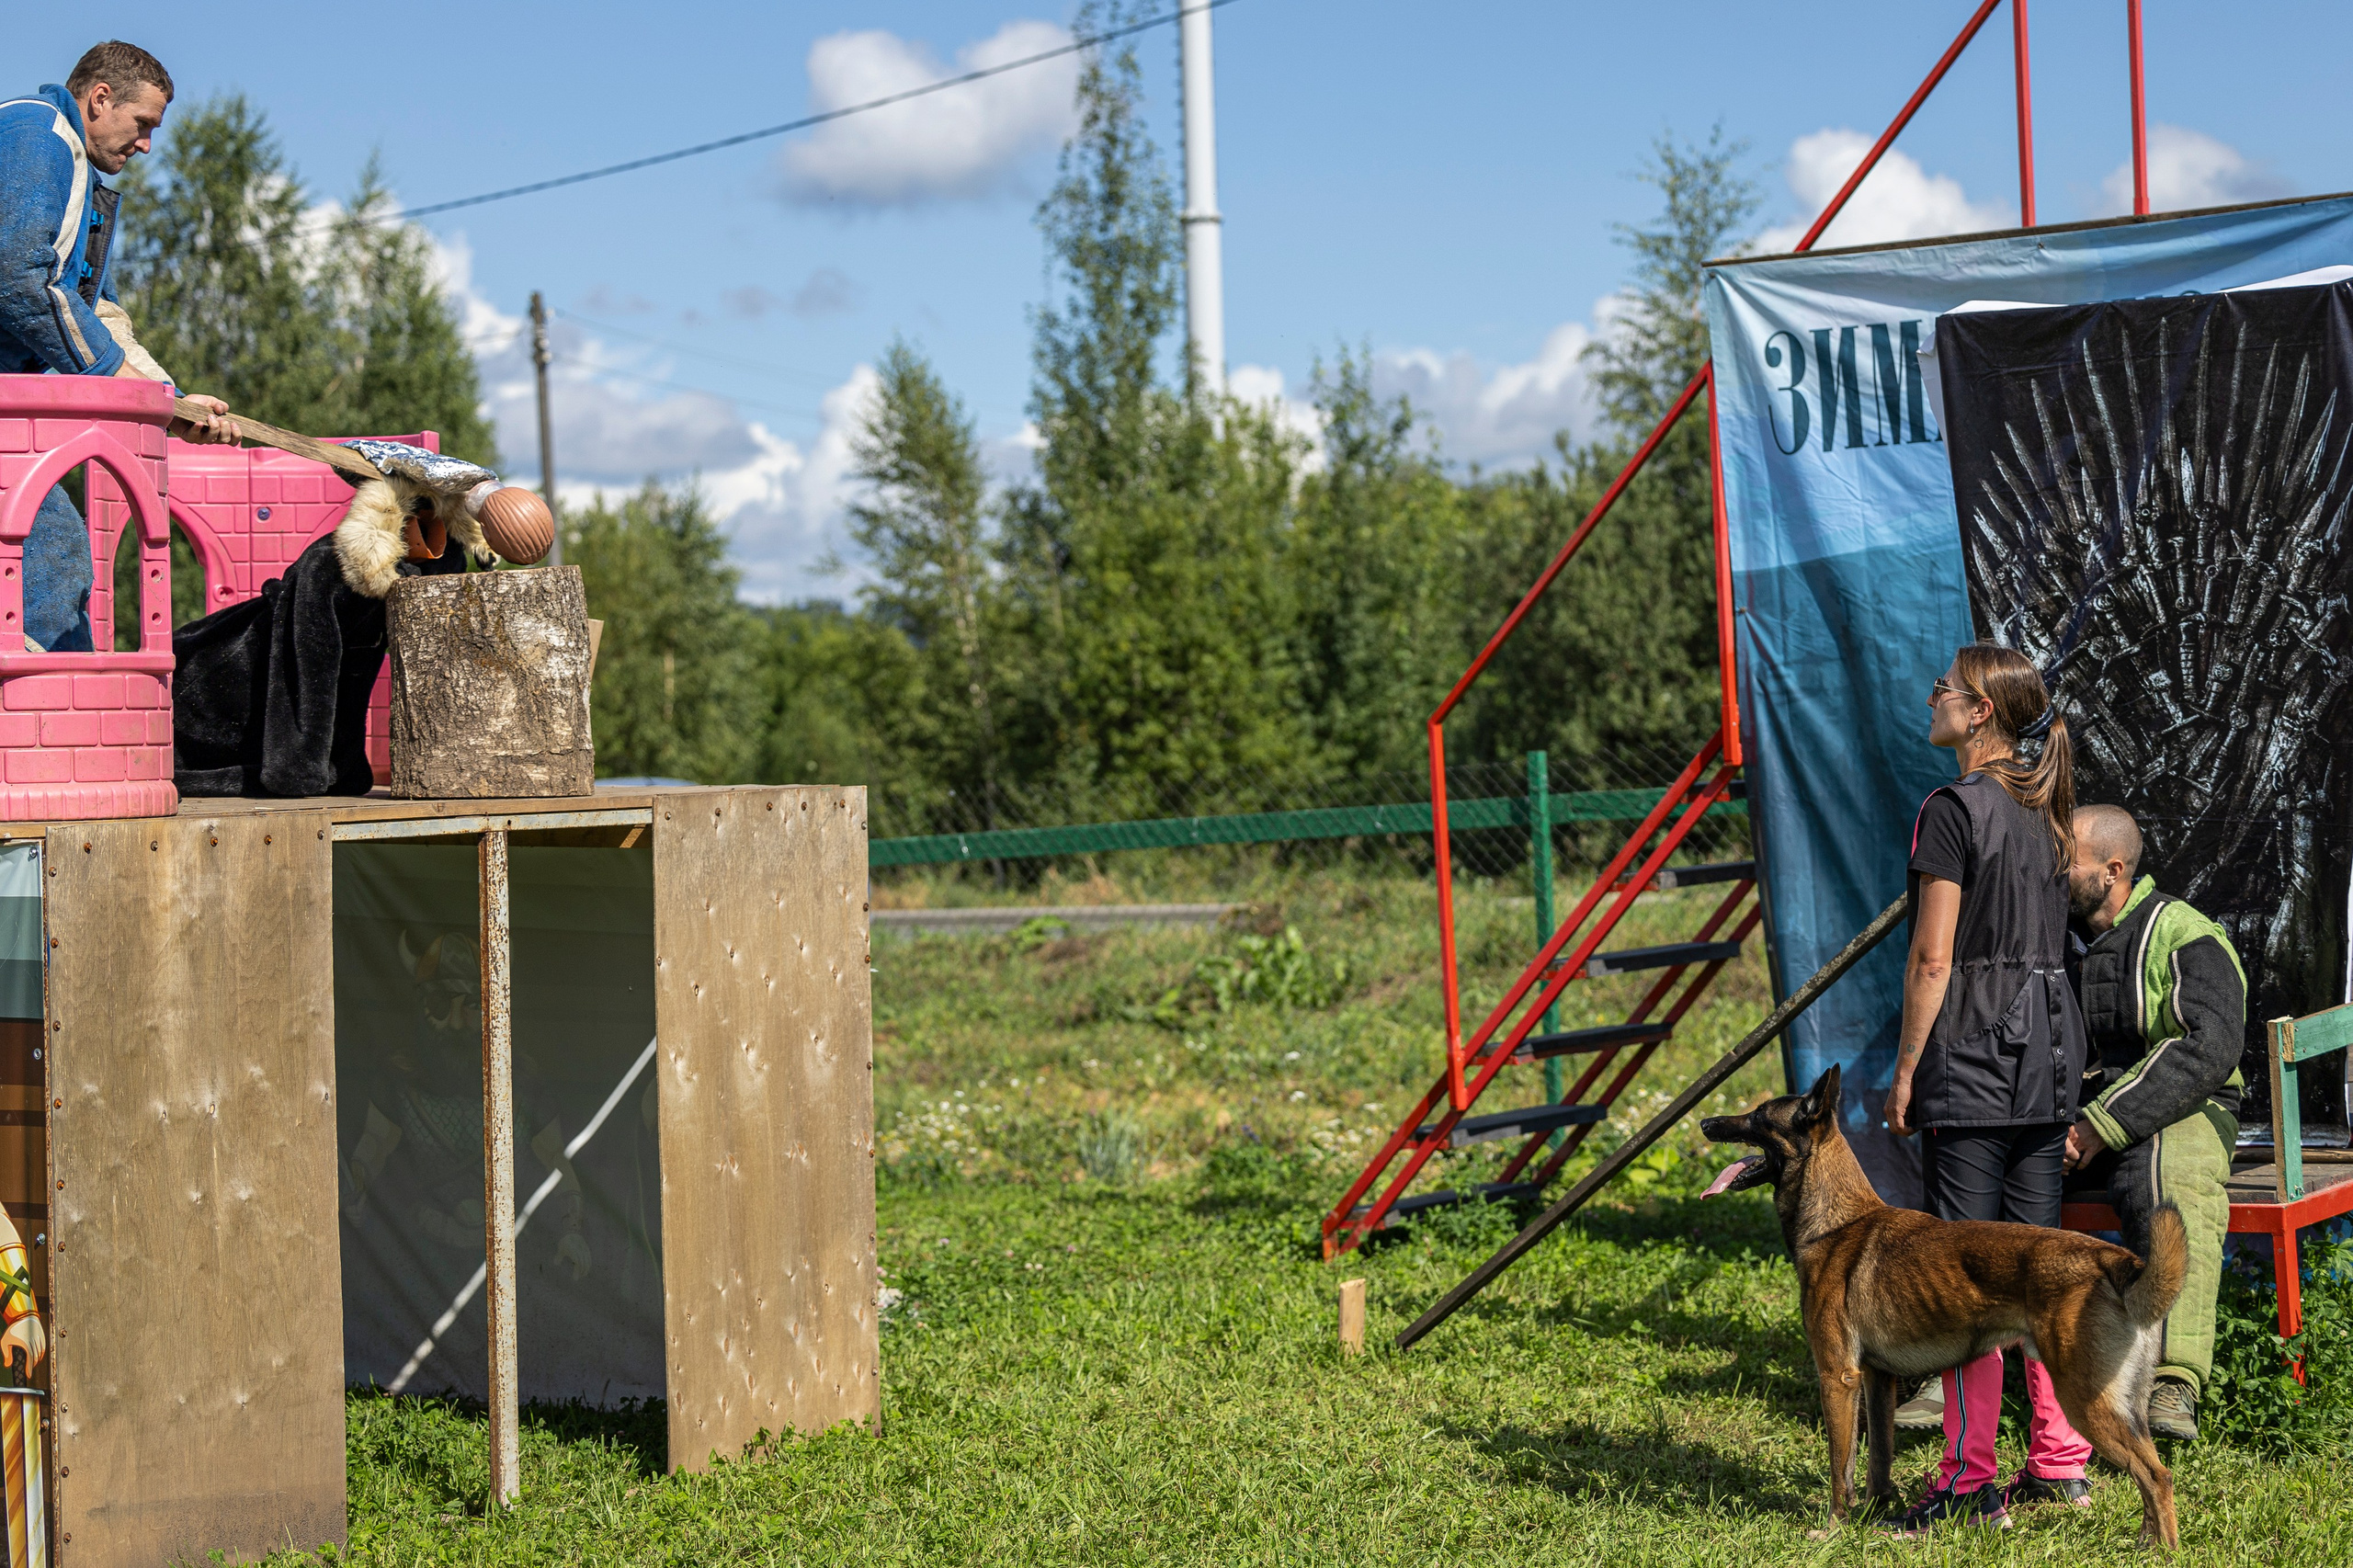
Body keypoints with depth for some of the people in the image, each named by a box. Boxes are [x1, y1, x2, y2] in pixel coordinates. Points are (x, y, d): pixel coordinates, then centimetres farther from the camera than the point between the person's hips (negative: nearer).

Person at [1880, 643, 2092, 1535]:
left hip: (1974, 1055, -8)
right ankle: (2059, 1463, 15)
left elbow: (1933, 958, -14)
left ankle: (1971, 1484, -3)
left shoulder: (1955, 809, -11)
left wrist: (1905, 1070, -8)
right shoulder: (2044, 813, 13)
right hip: (2049, 1046, 8)